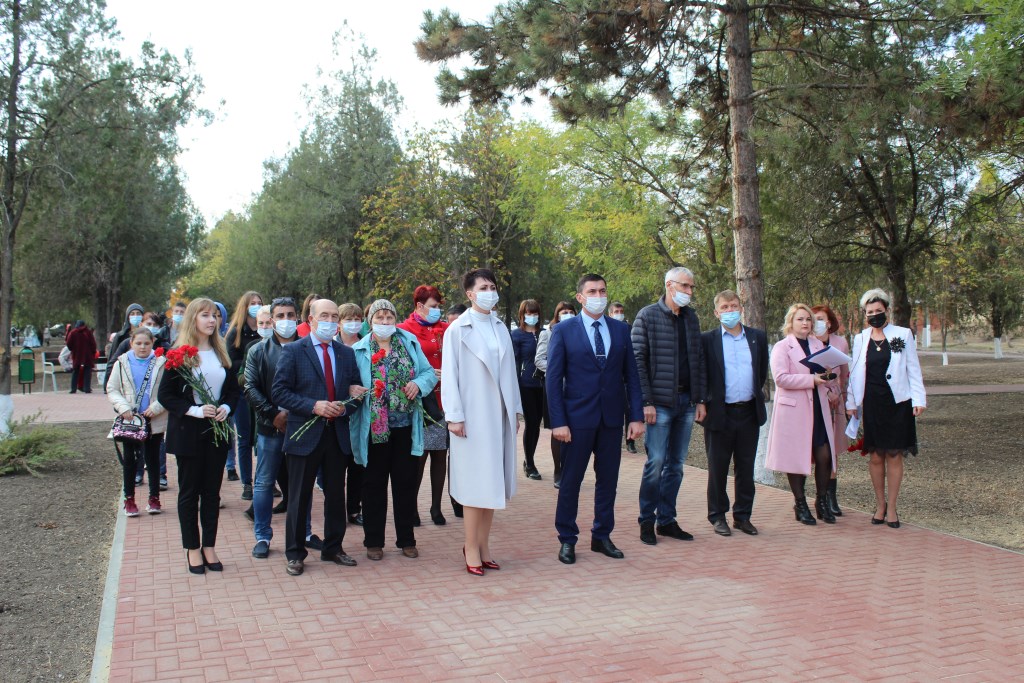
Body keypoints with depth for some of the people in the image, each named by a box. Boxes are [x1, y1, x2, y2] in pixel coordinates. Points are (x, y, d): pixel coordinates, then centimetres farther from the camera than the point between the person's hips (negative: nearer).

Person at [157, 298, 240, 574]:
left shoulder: (221, 354, 7)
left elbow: (233, 389, 13)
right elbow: (165, 395, -9)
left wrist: (226, 407, -7)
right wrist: (195, 410, -20)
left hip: (217, 432, 4)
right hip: (188, 433, -4)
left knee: (212, 492, 9)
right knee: (189, 492, 6)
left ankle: (209, 547, 19)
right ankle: (192, 549, 18)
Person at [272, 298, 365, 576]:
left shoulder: (347, 353, 10)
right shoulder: (293, 351, -3)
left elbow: (356, 391, 13)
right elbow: (279, 392, -9)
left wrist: (345, 407, -9)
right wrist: (313, 406, -19)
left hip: (338, 434, 4)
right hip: (305, 435, -4)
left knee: (336, 495, 12)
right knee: (299, 498, 4)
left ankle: (333, 548, 26)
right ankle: (295, 553, 17)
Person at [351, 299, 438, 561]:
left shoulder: (410, 342, 7)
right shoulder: (359, 350, 2)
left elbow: (429, 373, 7)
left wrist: (419, 383, -12)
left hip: (406, 426, 2)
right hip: (374, 427, -1)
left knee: (406, 483, 9)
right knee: (374, 485, 8)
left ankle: (406, 539, 22)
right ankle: (373, 541, 20)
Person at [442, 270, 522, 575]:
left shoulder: (501, 328, 10)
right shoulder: (458, 329, -5)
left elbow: (510, 371, 12)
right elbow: (449, 375, -7)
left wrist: (516, 410, 11)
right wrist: (454, 417, -11)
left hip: (499, 414, 5)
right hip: (473, 416, -5)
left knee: (493, 481, 8)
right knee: (475, 482, -1)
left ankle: (483, 546, 18)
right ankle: (471, 549, 9)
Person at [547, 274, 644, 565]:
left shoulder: (621, 330, 7)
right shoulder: (563, 330, -2)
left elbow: (631, 375, 7)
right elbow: (553, 378, -5)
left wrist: (637, 415, 0)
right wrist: (558, 421, -11)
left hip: (612, 418, 3)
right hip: (578, 418, -3)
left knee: (608, 480, 10)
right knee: (571, 480, 5)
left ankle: (602, 536, 24)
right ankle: (567, 540, 18)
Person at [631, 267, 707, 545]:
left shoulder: (691, 318, 13)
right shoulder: (647, 316, -5)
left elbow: (699, 360, 15)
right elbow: (638, 360, -8)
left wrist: (700, 400, 9)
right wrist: (646, 402, -13)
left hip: (686, 401, 6)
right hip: (660, 402, -6)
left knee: (676, 464, 10)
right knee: (656, 462, -6)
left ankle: (666, 520, 19)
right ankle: (647, 520, 8)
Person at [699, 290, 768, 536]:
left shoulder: (758, 337, 7)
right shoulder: (707, 340, -3)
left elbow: (763, 371, 17)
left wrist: (756, 393, 11)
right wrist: (703, 402, -3)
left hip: (749, 412, 3)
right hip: (720, 413, -3)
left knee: (746, 468, 10)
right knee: (718, 468, 6)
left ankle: (743, 516, 21)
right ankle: (718, 516, 17)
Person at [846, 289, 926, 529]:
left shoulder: (903, 335, 2)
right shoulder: (860, 339, 7)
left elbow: (913, 369, 2)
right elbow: (855, 372, 11)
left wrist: (918, 399, -5)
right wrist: (851, 402, 9)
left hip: (897, 403, -2)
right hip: (872, 403, 2)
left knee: (894, 455, 1)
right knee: (876, 455, 4)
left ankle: (891, 507, 9)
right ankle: (880, 504, 17)